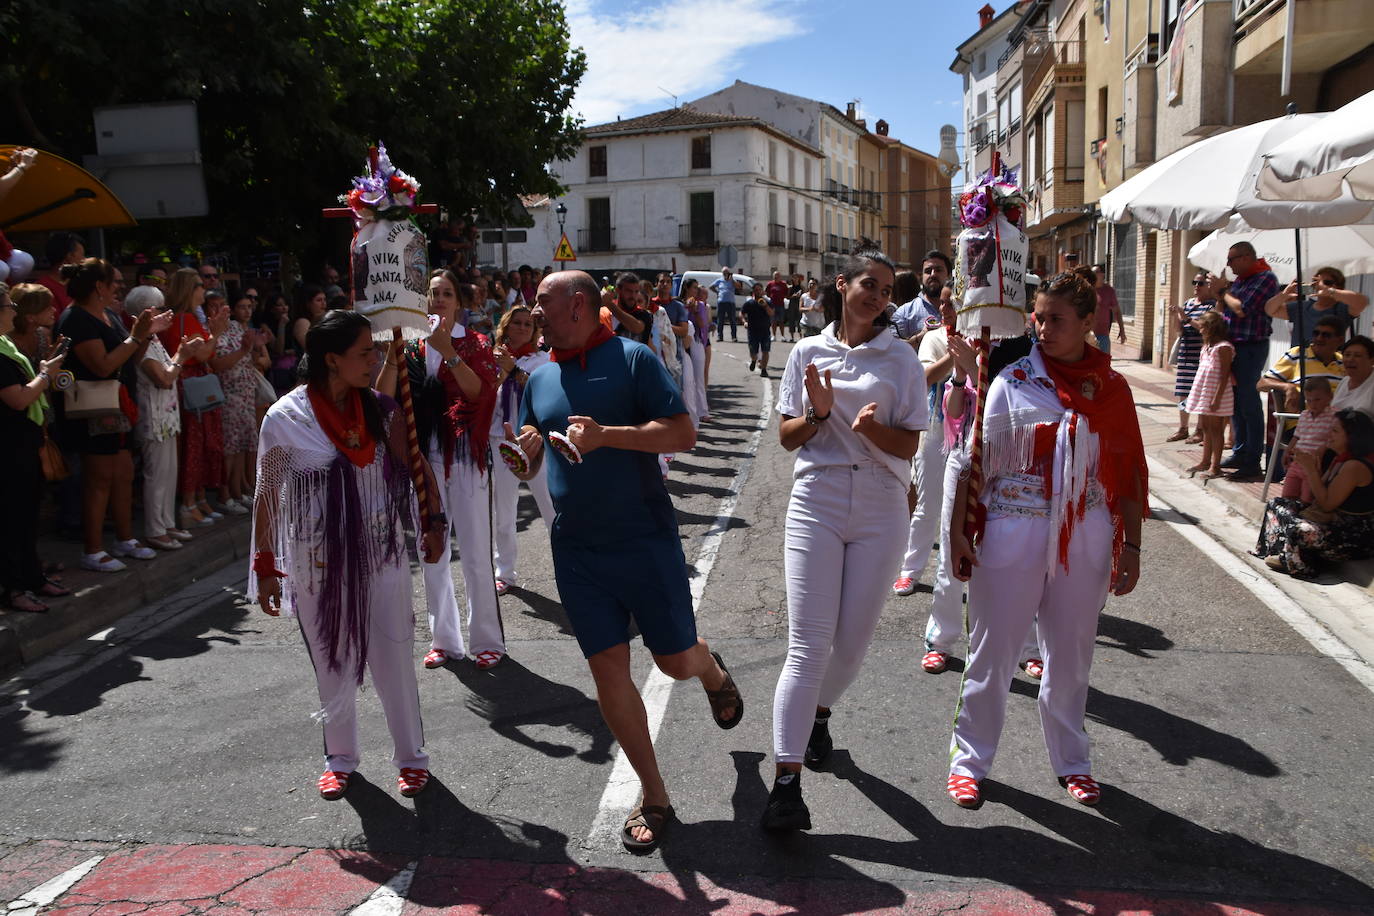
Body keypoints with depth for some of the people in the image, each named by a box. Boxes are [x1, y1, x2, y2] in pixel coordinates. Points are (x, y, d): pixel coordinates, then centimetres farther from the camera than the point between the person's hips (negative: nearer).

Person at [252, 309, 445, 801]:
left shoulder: (380, 409, -3)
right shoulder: (284, 418, -10)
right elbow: (267, 497, -3)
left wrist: (434, 522, -4)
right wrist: (266, 568, -1)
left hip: (381, 553, 2)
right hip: (319, 560, -1)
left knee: (394, 659, 6)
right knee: (333, 664, 12)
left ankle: (410, 755, 24)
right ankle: (340, 757, 33)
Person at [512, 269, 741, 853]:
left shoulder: (632, 359, -7)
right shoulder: (540, 378, 9)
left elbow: (683, 434, -14)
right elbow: (528, 468, 15)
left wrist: (606, 435, -24)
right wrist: (526, 451, -9)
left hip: (644, 539, -4)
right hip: (576, 548, 4)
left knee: (677, 661, 3)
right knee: (608, 670, 3)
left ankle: (713, 670, 42)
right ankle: (653, 796, 19)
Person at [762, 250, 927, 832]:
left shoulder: (901, 359, 5)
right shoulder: (808, 353, 6)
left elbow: (909, 444, 2)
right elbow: (787, 437, 7)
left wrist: (872, 428, -18)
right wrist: (819, 414, -13)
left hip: (880, 510, 1)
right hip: (816, 502, -1)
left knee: (854, 640, 7)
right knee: (808, 645, -8)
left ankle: (819, 711, 39)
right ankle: (786, 781, -5)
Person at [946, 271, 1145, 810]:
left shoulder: (1112, 388, 4)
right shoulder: (1013, 381, -3)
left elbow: (1128, 471, 7)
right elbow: (976, 460, -3)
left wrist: (1130, 547, 4)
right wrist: (958, 531, -6)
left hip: (1086, 537, 3)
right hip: (1013, 530, -2)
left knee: (1071, 655, 15)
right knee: (993, 652, 5)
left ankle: (1070, 760, 33)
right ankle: (968, 759, 20)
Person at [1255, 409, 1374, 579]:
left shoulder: (1355, 466, -22)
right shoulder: (1340, 460, 9)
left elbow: (1327, 504, -21)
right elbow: (1319, 496, 11)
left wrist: (1312, 471, -19)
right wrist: (1308, 469, -1)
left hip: (1355, 536, -11)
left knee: (1298, 530, -32)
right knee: (1276, 504, 8)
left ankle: (1292, 562, -1)